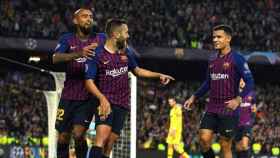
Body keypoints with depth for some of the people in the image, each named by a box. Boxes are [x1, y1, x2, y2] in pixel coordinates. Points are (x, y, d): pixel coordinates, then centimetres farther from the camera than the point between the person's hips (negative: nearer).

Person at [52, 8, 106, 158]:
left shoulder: (100, 39, 2)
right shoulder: (67, 39, -1)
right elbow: (56, 58, -20)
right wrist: (79, 54, -37)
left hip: (89, 96, -1)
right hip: (69, 95, 1)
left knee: (78, 133, -16)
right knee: (63, 136, 5)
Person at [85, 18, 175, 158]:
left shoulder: (126, 52, 9)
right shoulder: (97, 54, -8)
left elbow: (136, 70, 27)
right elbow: (89, 81, -11)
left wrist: (159, 75, 19)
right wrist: (102, 98, -25)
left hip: (122, 105, 5)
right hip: (106, 103, -5)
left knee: (109, 146, 1)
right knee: (102, 137, -26)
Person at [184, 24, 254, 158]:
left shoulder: (237, 59, -8)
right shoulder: (212, 60, 12)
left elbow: (250, 83, -12)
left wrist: (238, 99, -25)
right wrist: (194, 97, 17)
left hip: (229, 110, -6)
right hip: (211, 109, 6)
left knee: (225, 146, -2)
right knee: (204, 139, -8)